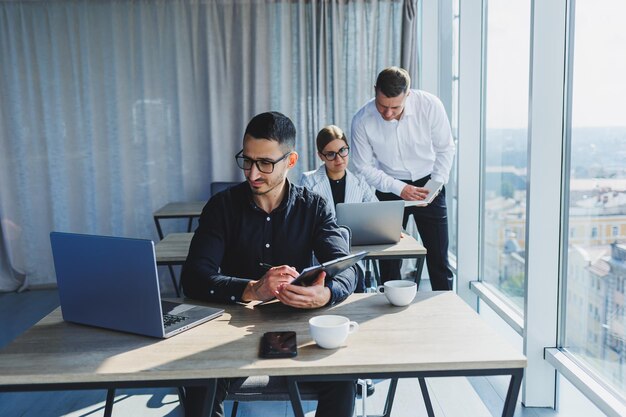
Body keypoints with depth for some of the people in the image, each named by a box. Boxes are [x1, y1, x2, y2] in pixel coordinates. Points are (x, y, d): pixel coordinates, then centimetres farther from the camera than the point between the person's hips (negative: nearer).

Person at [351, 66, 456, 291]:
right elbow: (364, 167, -8)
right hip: (389, 188, 0)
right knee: (389, 258, 3)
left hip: (428, 183, 0)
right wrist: (399, 188, -17)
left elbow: (445, 149, -3)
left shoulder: (430, 105, -18)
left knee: (438, 257, 2)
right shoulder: (362, 120, -18)